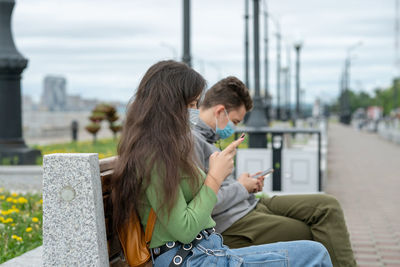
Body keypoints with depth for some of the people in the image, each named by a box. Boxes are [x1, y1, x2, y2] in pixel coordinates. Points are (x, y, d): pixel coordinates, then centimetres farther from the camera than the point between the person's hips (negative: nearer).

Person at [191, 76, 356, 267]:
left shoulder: (204, 136, 15)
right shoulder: (190, 140, -18)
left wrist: (248, 184, 7)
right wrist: (241, 187, -9)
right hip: (232, 225, -10)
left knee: (327, 206, -1)